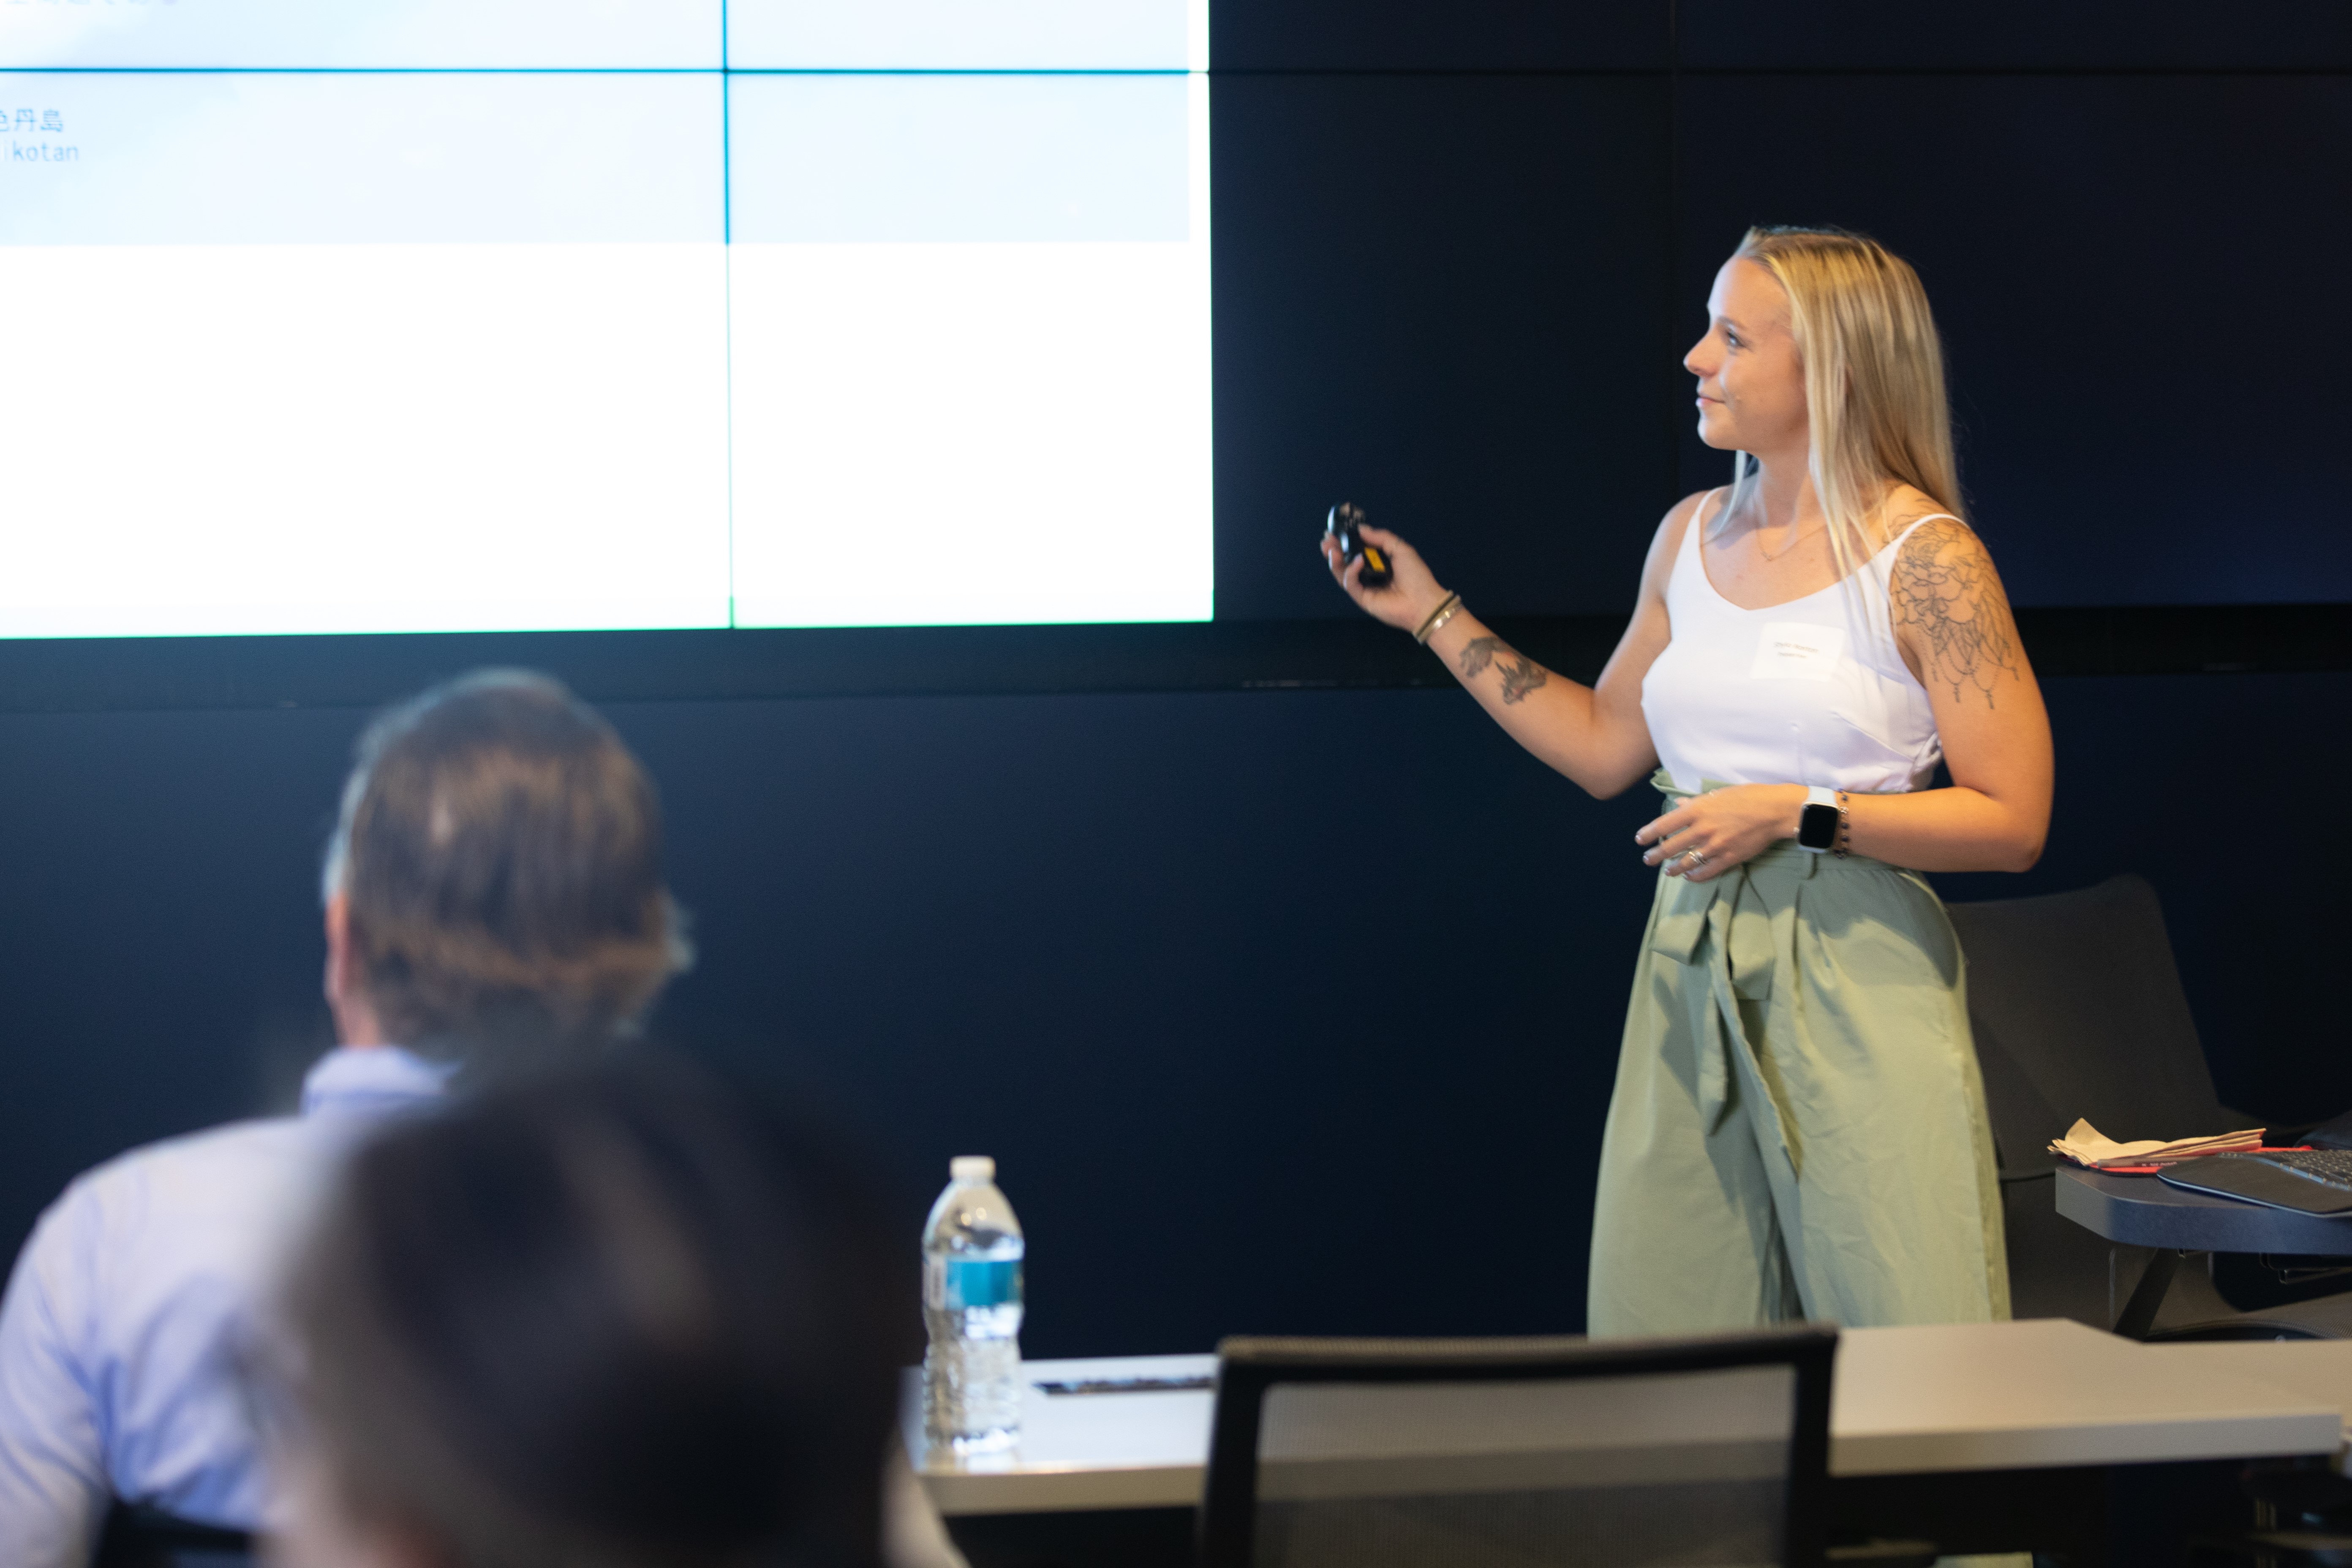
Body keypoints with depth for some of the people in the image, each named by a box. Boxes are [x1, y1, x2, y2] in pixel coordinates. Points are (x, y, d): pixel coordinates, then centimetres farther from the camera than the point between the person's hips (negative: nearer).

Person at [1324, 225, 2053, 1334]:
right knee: (1664, 1350, 5)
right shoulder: (1692, 537, 11)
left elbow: (2013, 822, -11)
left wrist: (1795, 816, -16)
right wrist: (1434, 617, 21)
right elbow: (1604, 748, 22)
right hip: (1690, 972, 6)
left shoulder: (1923, 560, -9)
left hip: (1855, 980, -6)